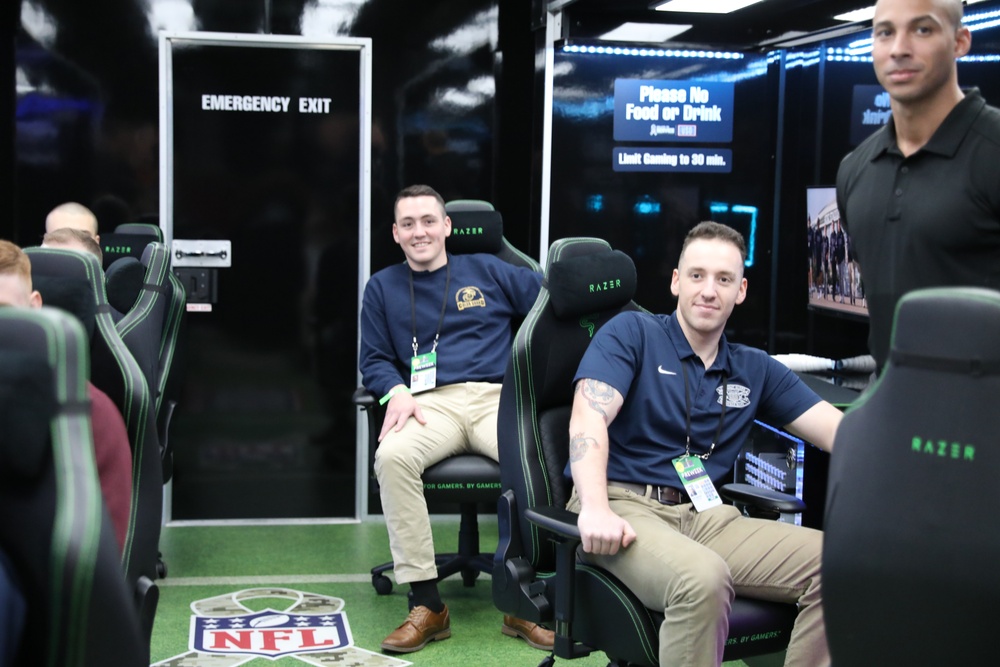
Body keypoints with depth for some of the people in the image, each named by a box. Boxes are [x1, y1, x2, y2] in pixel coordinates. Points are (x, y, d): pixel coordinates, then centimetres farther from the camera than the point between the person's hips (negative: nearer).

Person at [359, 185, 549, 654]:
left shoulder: (486, 271, 19)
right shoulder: (382, 288, 21)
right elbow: (374, 360, 16)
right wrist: (397, 392, -5)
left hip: (496, 398, 0)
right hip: (431, 404, 0)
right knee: (392, 456, -35)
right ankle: (426, 606, -26)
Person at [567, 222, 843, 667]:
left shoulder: (755, 370, 18)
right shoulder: (631, 333, 4)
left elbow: (841, 432, 11)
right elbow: (589, 419, -11)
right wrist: (595, 510, -28)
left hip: (705, 516, 5)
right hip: (626, 506, -5)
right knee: (703, 578, -37)